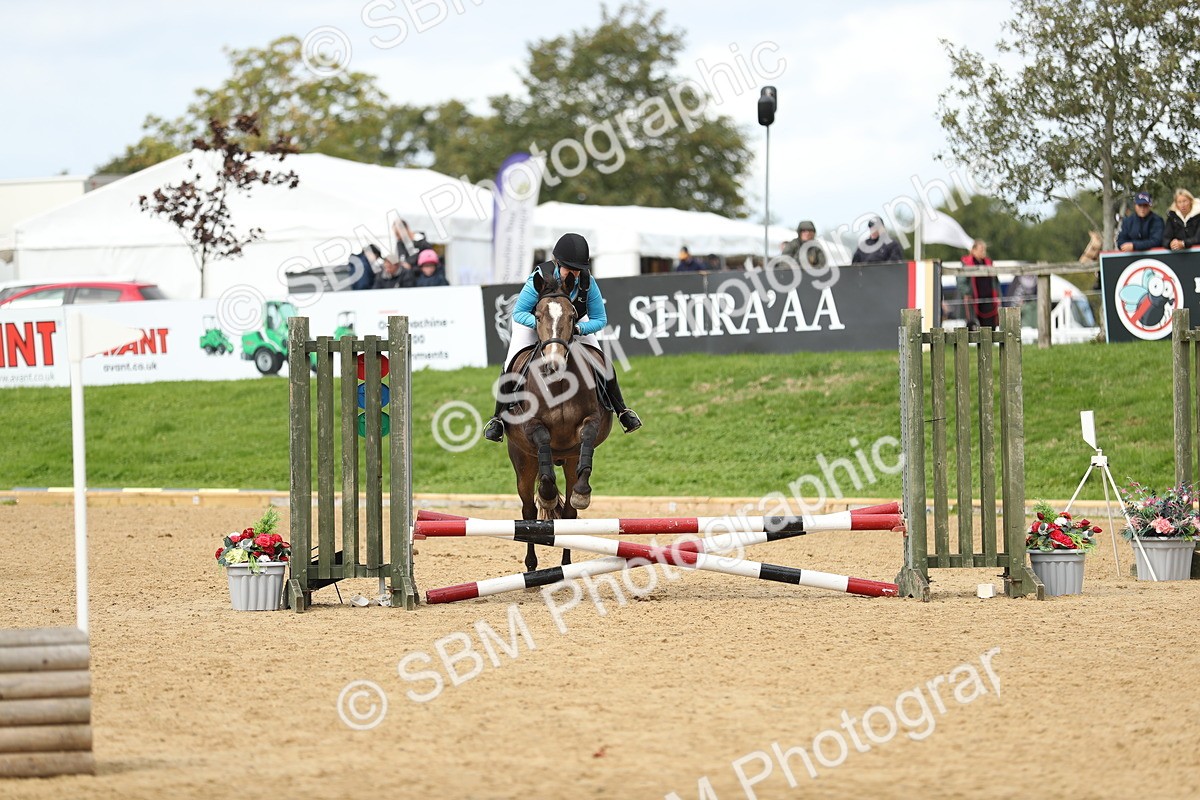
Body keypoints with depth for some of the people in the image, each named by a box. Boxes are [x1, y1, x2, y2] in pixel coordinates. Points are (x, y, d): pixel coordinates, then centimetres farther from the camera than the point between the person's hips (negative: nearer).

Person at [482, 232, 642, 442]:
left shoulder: (588, 282, -29)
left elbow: (600, 320, -19)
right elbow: (518, 313, -29)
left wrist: (579, 329, -39)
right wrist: (539, 323, -48)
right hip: (532, 321, -2)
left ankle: (622, 411, 9)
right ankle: (498, 418, -9)